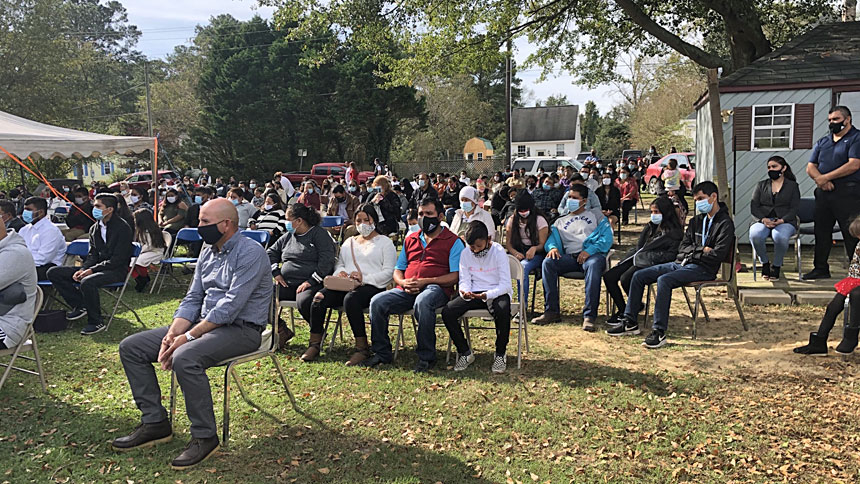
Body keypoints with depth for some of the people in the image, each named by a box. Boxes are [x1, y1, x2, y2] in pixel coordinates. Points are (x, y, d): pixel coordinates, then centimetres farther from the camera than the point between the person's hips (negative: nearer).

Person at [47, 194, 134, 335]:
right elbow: (93, 254, 13)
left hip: (116, 270, -8)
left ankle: (96, 322, -19)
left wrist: (92, 270, -20)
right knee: (53, 273, 1)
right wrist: (83, 269, -8)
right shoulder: (95, 228, 12)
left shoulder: (122, 227, -13)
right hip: (97, 267, 9)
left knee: (87, 282, -38)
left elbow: (118, 259, -17)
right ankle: (80, 305, 3)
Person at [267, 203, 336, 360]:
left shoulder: (319, 234, 0)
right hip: (287, 284, 7)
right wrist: (276, 273, 8)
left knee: (304, 301, -39)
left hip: (312, 284, -7)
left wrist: (310, 281, -19)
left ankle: (316, 339, -19)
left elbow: (326, 261, -11)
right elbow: (271, 253, 26)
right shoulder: (288, 236, 21)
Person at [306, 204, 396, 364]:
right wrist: (340, 272, 0)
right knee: (319, 297, -24)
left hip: (372, 287, -5)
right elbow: (339, 263, 26)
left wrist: (364, 278, -16)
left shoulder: (385, 242, 11)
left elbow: (388, 272, -2)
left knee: (351, 299, -39)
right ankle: (314, 345, -18)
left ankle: (362, 348, -31)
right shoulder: (349, 242, 31)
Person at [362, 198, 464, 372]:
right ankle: (381, 353, -7)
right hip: (407, 290, 5)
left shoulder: (453, 241, 6)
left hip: (436, 288, -5)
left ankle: (426, 357, -25)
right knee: (377, 301, -20)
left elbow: (454, 276, -4)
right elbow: (397, 271, 22)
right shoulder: (410, 240, 24)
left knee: (422, 302, -40)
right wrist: (404, 283, -3)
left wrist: (424, 281, -15)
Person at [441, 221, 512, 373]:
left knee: (503, 310, -39)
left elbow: (506, 284, -13)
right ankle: (465, 352, -2)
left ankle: (500, 353, -14)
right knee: (447, 312, -21)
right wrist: (464, 292, -23)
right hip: (474, 294, 4)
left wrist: (486, 295, -30)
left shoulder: (499, 252, -9)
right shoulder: (465, 254, 3)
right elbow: (464, 280, 3)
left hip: (496, 292, -4)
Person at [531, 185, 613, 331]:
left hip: (592, 254, -3)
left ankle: (589, 316, -40)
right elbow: (552, 239, 14)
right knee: (548, 262, -27)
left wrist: (589, 250, -13)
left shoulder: (595, 214, 19)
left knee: (594, 264, -39)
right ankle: (552, 311, -24)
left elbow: (607, 237, 3)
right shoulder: (561, 221, 29)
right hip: (570, 257, 3)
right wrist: (552, 247, -12)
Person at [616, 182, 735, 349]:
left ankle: (659, 332, -34)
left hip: (703, 269, -8)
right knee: (638, 276, -3)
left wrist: (692, 252, -5)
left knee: (664, 280, -34)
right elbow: (682, 247, 12)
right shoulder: (696, 221, 19)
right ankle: (630, 322, 2)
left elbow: (718, 255, -16)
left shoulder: (725, 223, -5)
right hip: (680, 263, 8)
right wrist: (701, 250, -5)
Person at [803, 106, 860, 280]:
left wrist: (825, 177, -13)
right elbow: (810, 167, 12)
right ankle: (820, 268, 18)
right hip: (823, 193, 6)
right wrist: (820, 179, -10)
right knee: (821, 231, 9)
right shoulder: (822, 142, 19)